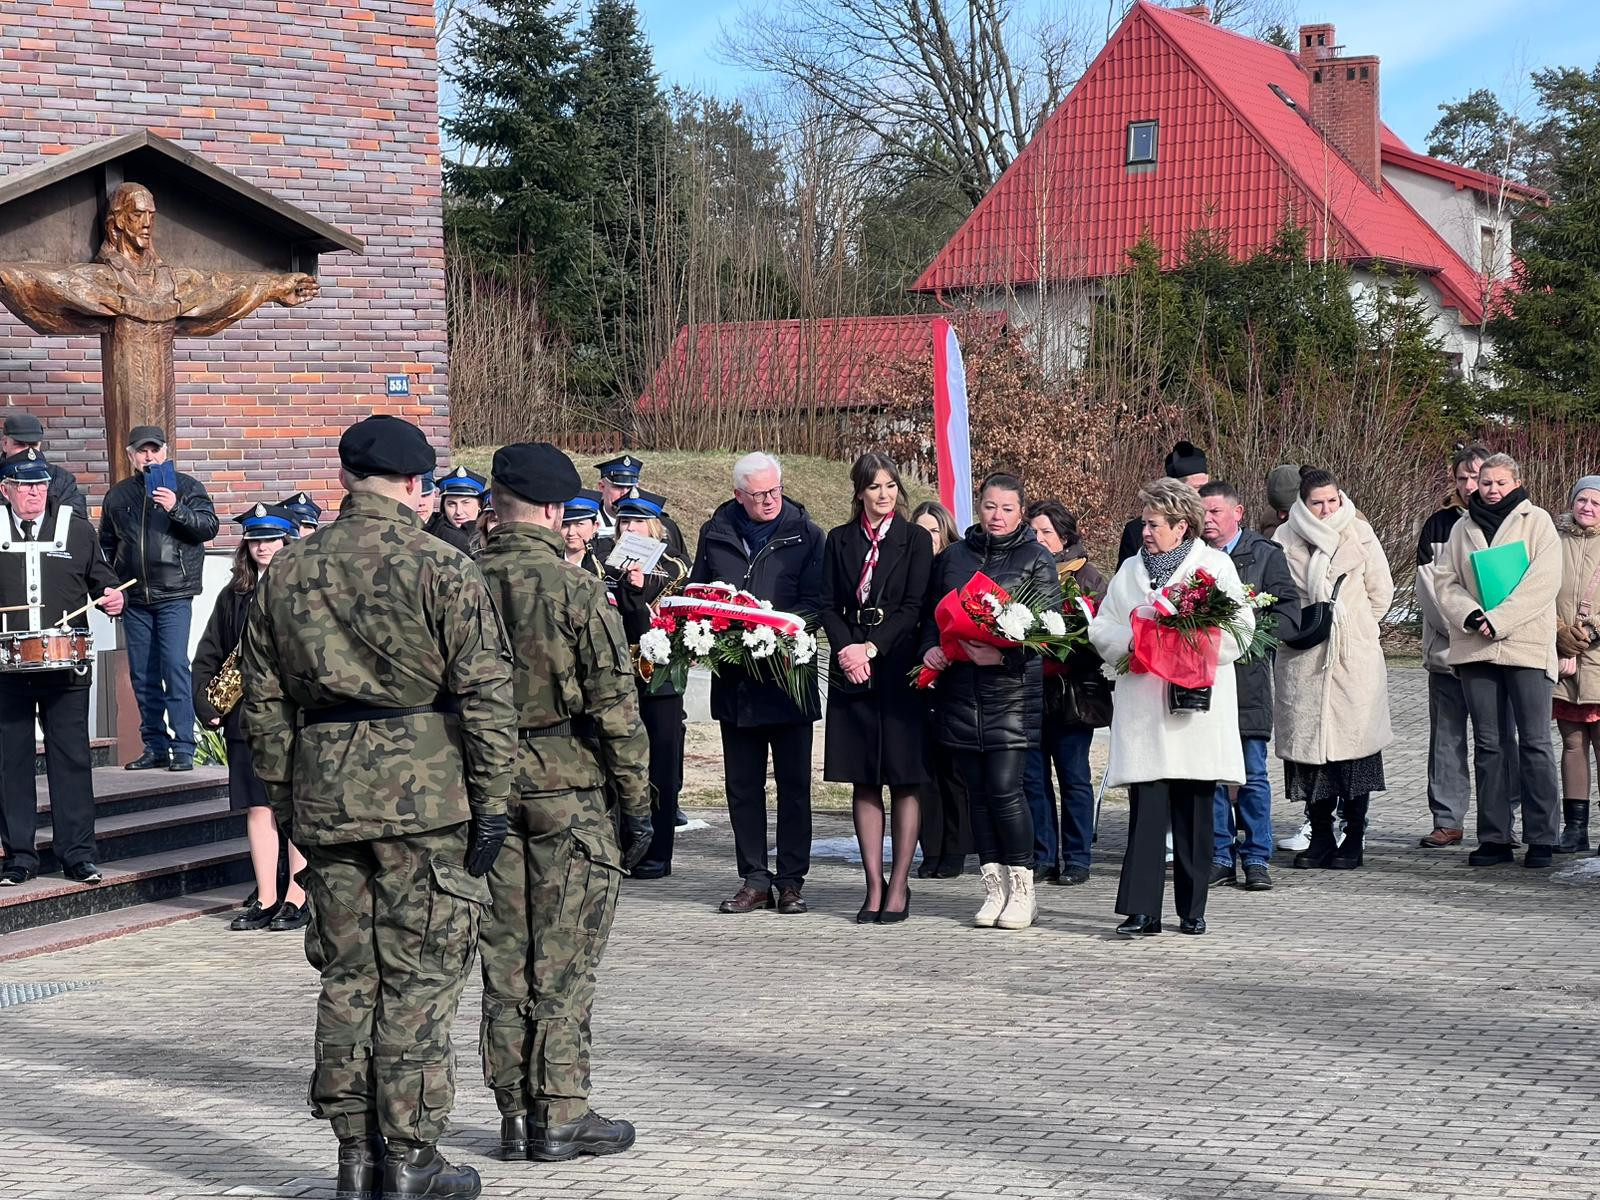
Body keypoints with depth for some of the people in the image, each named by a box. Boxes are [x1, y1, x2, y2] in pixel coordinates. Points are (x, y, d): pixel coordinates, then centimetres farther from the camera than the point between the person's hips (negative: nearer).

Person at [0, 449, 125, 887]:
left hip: (65, 666, 0)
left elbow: (101, 577, 16)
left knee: (71, 759, 2)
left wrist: (112, 596, -5)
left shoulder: (77, 529, 7)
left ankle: (77, 853, 8)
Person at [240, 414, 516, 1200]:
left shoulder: (287, 571, 8)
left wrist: (283, 798, 19)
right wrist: (491, 801, -5)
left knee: (347, 973, 12)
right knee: (420, 973, 2)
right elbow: (485, 693, -10)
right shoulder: (440, 569, -8)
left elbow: (265, 699, 12)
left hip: (324, 791, 5)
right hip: (423, 795, -5)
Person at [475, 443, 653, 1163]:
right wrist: (636, 801, -3)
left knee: (505, 956, 10)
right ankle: (560, 1116, 4)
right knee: (564, 960, 1)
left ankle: (514, 1115, 15)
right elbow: (614, 704, -11)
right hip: (566, 786, -4)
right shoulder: (575, 590, -11)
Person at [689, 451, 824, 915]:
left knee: (794, 784, 2)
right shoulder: (715, 533, 9)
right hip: (734, 680, 3)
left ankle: (791, 881, 9)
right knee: (742, 784, 7)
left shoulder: (805, 535, 1)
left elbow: (815, 602, -4)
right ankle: (754, 879, 14)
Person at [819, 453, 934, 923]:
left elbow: (914, 607, -5)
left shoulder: (915, 540, 2)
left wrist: (872, 648, -13)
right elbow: (829, 604, 7)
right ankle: (874, 886, 8)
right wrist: (845, 649, -10)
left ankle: (899, 886, 4)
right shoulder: (839, 540, 11)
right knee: (863, 782, 4)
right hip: (852, 668, 3)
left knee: (905, 781, -1)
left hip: (899, 668, -3)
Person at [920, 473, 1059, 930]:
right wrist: (930, 648, -2)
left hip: (1013, 689, -4)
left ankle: (1022, 888, 1)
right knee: (977, 790, 6)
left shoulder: (1037, 560, 2)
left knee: (1005, 788, -10)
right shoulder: (954, 557, 14)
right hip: (960, 690, 4)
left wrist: (1002, 653, -19)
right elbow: (932, 613, 18)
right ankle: (994, 887, 13)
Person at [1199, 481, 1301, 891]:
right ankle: (1220, 856, 12)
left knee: (1252, 773, 0)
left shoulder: (1266, 555, 4)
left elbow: (1289, 614, -2)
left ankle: (1256, 859, 8)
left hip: (1247, 676, -2)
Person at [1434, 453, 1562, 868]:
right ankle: (1494, 838, 9)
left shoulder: (1536, 521, 3)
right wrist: (1469, 615, -11)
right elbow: (1445, 580, 9)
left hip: (1526, 645, -4)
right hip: (1475, 646, 4)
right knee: (1487, 744, 5)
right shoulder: (1463, 529, 15)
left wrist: (1497, 619, -14)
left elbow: (1544, 580, -8)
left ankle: (1541, 838, -1)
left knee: (1534, 741, -4)